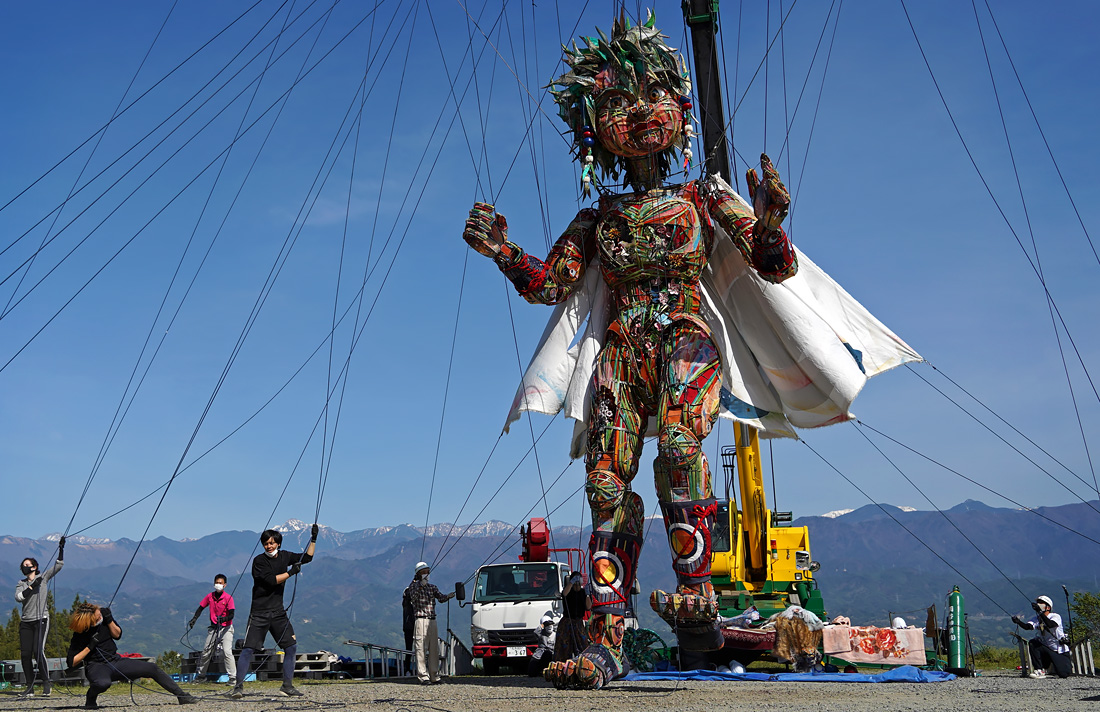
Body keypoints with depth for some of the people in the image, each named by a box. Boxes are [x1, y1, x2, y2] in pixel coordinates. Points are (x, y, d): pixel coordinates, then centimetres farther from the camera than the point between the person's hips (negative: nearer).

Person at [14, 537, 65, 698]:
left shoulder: (43, 577, 8)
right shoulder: (21, 583, 14)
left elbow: (59, 565, 2)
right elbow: (18, 597, -3)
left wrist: (61, 549, -6)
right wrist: (31, 587, -13)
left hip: (41, 619, -4)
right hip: (26, 621, 4)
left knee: (38, 651, -15)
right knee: (25, 654, -1)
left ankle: (46, 685, -8)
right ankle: (30, 688, 6)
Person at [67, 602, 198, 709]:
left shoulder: (103, 613, 0)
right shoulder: (78, 636, -13)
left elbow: (117, 635, 7)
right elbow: (71, 662, -12)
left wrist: (109, 620, -9)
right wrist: (89, 647, -21)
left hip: (116, 661, 6)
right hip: (96, 666, -6)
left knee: (152, 668, -4)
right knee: (103, 683, -42)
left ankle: (182, 696, 3)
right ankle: (90, 700, -6)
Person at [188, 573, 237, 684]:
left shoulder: (228, 597, -14)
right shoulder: (210, 596, 0)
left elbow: (231, 615, -19)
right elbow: (201, 608, 13)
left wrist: (224, 619, -38)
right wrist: (194, 619, 0)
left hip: (225, 628, -5)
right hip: (213, 628, 5)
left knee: (227, 652, -19)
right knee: (206, 651, 15)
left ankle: (233, 678, -17)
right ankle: (199, 674, 35)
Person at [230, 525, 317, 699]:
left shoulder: (284, 556, 9)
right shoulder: (259, 561, -8)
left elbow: (307, 558, 19)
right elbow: (271, 580, -19)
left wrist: (313, 539, 12)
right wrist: (291, 572, -16)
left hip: (278, 612, 5)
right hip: (259, 613, -5)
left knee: (291, 646, 1)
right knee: (249, 649, -10)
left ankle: (287, 686, 9)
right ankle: (238, 686, -2)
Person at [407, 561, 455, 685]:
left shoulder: (432, 587, 18)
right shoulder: (413, 585, 4)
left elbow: (440, 598, 5)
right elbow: (413, 598, -15)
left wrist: (448, 596, -14)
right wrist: (420, 586, -22)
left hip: (432, 621, 6)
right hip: (420, 620, -6)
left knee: (434, 649, 6)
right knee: (421, 649, -8)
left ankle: (434, 676, 12)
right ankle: (423, 677, -8)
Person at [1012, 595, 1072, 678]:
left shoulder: (1056, 616, -15)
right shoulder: (1036, 618, -3)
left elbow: (1050, 625, -38)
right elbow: (1028, 626, -23)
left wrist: (1040, 612, -44)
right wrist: (1018, 622, -42)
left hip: (1060, 650, -4)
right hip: (1046, 648, 4)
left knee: (1063, 674, -14)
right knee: (1032, 643, -24)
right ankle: (1040, 671, -15)